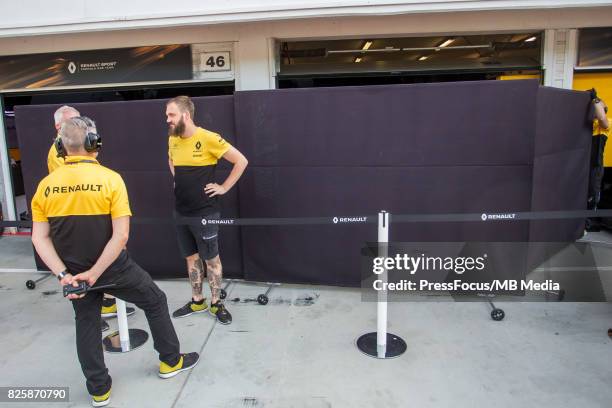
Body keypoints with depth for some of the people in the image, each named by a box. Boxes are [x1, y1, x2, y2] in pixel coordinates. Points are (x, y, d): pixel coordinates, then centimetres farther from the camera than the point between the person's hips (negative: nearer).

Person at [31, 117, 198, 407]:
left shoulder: (45, 185, -5)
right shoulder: (110, 179, -16)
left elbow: (39, 238, -6)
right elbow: (121, 236, -21)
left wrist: (63, 274, -8)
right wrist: (95, 273, -16)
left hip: (73, 272, 4)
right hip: (113, 268, -4)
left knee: (86, 324, 21)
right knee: (155, 301, 18)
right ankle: (171, 361, 31)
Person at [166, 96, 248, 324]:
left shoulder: (208, 138, -16)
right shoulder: (172, 139, 5)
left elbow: (241, 161, -12)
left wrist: (224, 188, -10)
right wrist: (179, 181, 12)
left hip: (204, 212, -6)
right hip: (181, 211, 6)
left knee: (211, 258, 5)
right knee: (191, 257, 15)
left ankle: (216, 304, 19)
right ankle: (197, 301, 29)